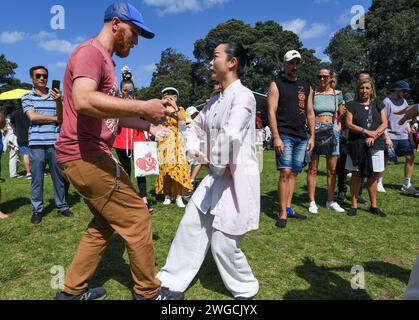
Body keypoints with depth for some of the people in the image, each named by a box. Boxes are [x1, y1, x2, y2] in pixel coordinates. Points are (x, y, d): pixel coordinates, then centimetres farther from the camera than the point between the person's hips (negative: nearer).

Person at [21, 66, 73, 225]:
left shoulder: (55, 95, 9)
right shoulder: (27, 97, 8)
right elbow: (32, 116, -6)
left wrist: (58, 101, -18)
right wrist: (54, 118, -1)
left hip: (55, 142, 1)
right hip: (36, 143, -1)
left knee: (59, 176, 7)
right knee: (37, 178, 4)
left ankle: (62, 206, 19)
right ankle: (37, 210, 15)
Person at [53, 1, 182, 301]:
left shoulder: (106, 62, 21)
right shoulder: (90, 52, -11)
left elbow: (111, 114, 26)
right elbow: (83, 101, -31)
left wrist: (148, 125, 16)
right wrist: (143, 107, -29)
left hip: (90, 155, 11)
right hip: (84, 155, -11)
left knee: (105, 223, 19)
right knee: (136, 217, -3)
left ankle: (73, 290, 31)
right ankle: (148, 292, 15)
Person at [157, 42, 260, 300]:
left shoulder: (243, 95, -15)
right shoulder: (215, 100, 12)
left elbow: (230, 136, -29)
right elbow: (196, 127, 22)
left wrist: (218, 166, -16)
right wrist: (193, 149, 4)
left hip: (238, 178, -8)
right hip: (217, 176, 8)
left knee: (223, 242, 1)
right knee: (190, 226, 12)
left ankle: (246, 289, 29)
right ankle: (171, 281, 29)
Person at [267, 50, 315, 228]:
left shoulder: (306, 87, 18)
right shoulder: (276, 85, 1)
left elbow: (310, 112, 18)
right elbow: (271, 112, -7)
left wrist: (312, 136, 9)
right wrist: (276, 137, -16)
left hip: (302, 136, 6)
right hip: (284, 135, -5)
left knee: (294, 173, 8)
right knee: (285, 172, -11)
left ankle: (288, 208, 18)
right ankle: (283, 214, -5)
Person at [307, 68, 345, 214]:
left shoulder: (337, 94, 9)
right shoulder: (312, 93, 1)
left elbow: (342, 114, 16)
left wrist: (339, 127, 2)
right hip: (315, 130, -3)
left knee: (332, 170, 7)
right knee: (313, 169, 0)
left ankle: (330, 201, 19)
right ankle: (312, 202, 7)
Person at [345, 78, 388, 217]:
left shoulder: (379, 105, 12)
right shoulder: (352, 105, 5)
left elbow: (384, 123, 4)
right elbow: (349, 124, -5)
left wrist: (374, 136, -13)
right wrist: (366, 132, -15)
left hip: (376, 145, 2)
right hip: (356, 145, -2)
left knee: (373, 176, 7)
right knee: (356, 174, 0)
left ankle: (374, 206, 18)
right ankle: (354, 205, 9)